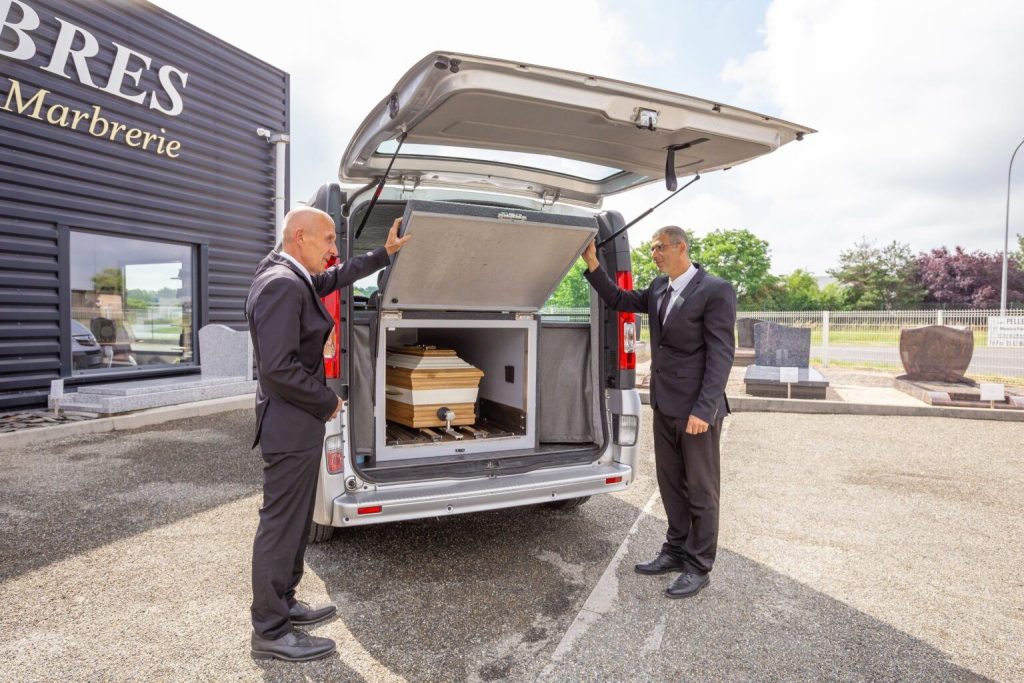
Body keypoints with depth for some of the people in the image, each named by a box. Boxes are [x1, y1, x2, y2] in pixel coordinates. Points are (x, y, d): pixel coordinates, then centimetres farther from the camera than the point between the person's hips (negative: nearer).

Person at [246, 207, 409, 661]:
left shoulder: (295, 277, 8)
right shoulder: (282, 284, -22)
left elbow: (337, 277, 27)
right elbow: (278, 367, -28)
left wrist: (385, 253, 28)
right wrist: (328, 402, -15)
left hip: (297, 420, 10)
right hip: (291, 424, -10)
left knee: (294, 520, 19)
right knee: (281, 524, 2)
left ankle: (282, 605, 35)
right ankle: (270, 632, 17)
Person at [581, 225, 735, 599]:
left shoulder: (715, 291, -13)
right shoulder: (658, 288, 9)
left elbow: (721, 354, -16)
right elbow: (619, 300, 20)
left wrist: (703, 409, -21)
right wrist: (593, 264, 7)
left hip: (696, 408, -7)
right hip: (664, 404, 7)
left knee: (700, 489, 6)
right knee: (671, 483, 17)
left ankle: (698, 566, 21)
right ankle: (676, 550, 33)